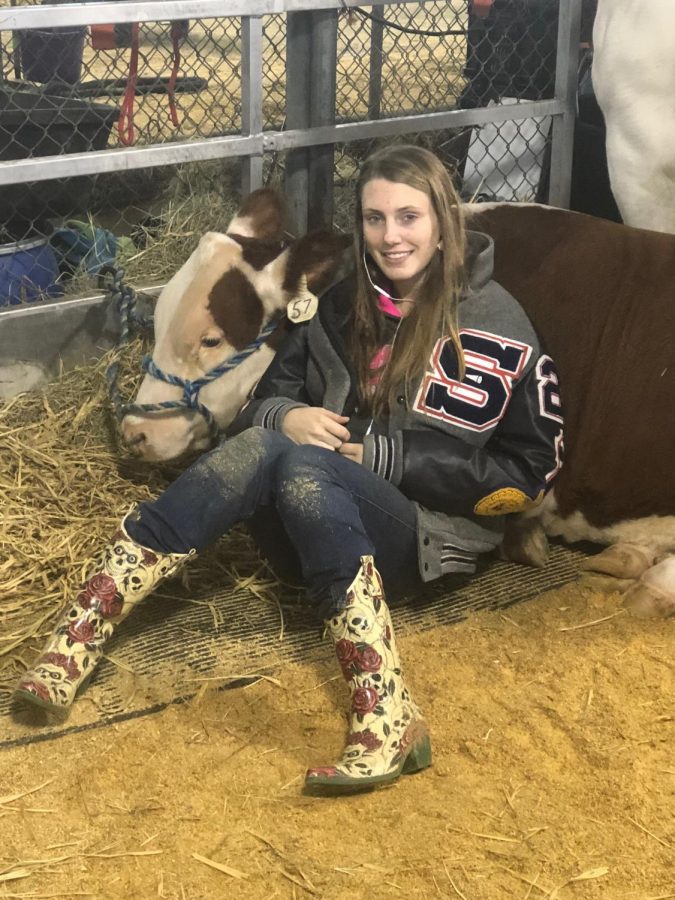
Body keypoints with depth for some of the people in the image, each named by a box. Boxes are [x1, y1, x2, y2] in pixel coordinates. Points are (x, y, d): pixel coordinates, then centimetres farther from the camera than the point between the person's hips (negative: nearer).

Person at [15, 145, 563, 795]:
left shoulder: (495, 327, -3)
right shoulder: (343, 307, 13)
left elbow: (528, 473, -6)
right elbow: (265, 397, 16)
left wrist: (385, 453, -12)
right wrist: (283, 416, -9)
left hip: (428, 534, -4)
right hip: (318, 523, 5)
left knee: (294, 463, -34)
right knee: (262, 444, -29)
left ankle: (387, 720, -47)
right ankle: (76, 636, -36)